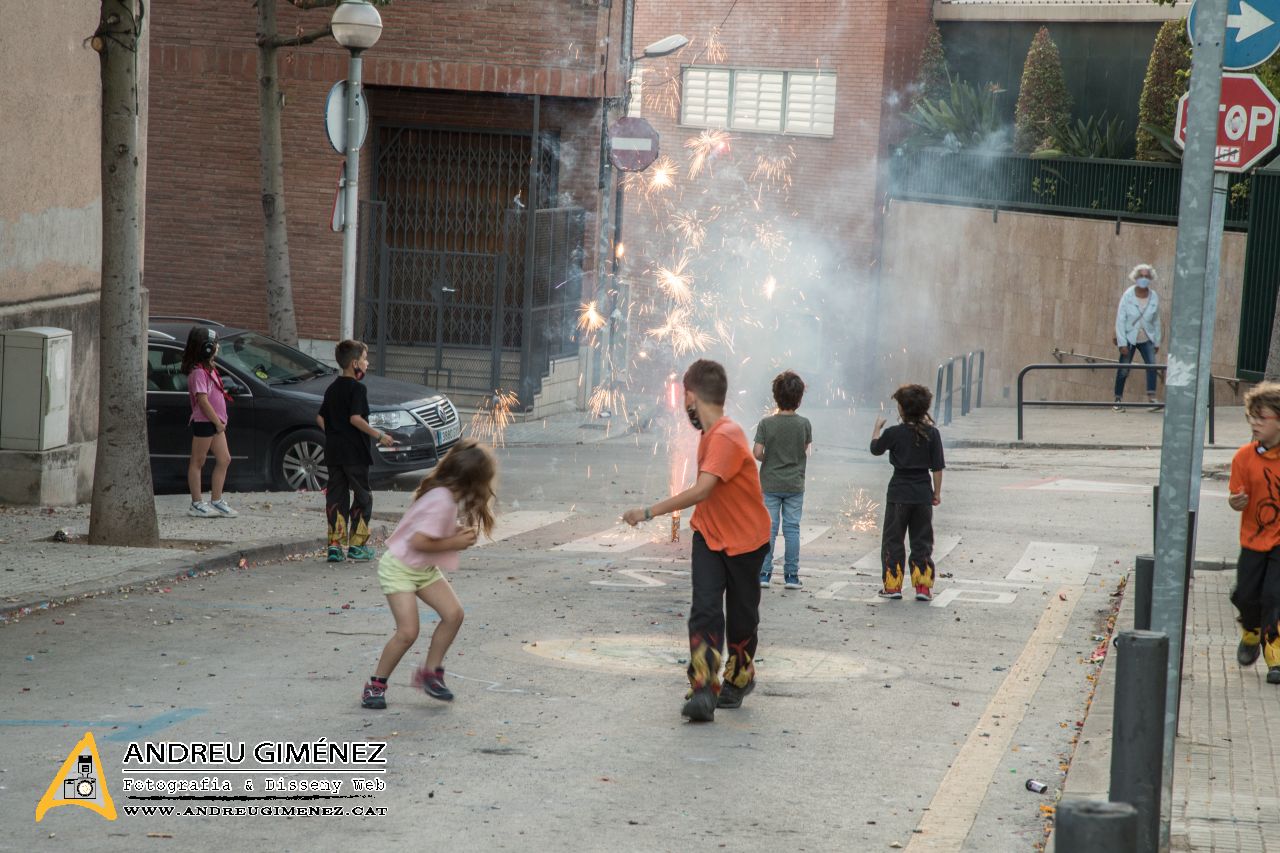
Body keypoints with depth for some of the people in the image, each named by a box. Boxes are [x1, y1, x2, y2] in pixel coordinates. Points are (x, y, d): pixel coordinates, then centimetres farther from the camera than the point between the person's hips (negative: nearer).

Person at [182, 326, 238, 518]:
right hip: (204, 422, -10)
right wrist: (218, 422, -16)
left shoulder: (208, 369, 15)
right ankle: (197, 504, 4)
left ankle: (216, 501, 15)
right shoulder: (198, 372, -16)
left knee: (224, 460, 9)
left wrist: (220, 421, 11)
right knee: (198, 462, 0)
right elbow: (203, 401, -21)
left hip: (215, 422, 10)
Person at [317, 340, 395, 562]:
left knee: (336, 497, 7)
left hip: (333, 452, 7)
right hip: (355, 452, -7)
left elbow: (320, 418, 16)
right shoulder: (357, 388, -11)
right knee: (362, 497, 4)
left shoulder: (332, 388, 13)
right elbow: (355, 418, -21)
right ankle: (357, 544, 3)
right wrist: (378, 435, -16)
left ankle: (335, 544, 2)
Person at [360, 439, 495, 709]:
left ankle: (430, 672, 10)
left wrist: (459, 534, -5)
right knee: (408, 631, -14)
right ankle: (376, 685, 3)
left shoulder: (449, 495, 0)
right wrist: (455, 543, -21)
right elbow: (419, 542, -31)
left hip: (424, 568, 9)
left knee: (453, 614, -4)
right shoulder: (442, 501, -28)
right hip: (399, 567, -9)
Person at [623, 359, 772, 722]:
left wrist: (649, 512, -33)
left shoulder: (726, 437, -26)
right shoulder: (710, 434, 3)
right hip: (709, 535, 6)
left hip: (746, 540, -6)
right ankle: (704, 691, -19)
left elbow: (702, 490, -35)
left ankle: (738, 679, 33)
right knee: (705, 609, -12)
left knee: (741, 617, 10)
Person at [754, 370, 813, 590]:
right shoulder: (804, 424, -7)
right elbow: (806, 450, 5)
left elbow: (757, 453, -13)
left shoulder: (766, 423, -12)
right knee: (792, 529, 6)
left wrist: (767, 459, 7)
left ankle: (764, 573, 4)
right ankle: (792, 575, 8)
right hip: (795, 485, 1)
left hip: (770, 484, -1)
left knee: (768, 528, 5)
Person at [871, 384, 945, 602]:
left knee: (893, 541, 9)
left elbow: (875, 449, 10)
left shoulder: (893, 433, -9)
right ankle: (923, 587, 8)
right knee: (922, 542, 10)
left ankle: (892, 586, 9)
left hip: (899, 494, -2)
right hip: (923, 494, 2)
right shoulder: (932, 433, -3)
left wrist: (877, 427, 26)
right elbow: (937, 467, -1)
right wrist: (937, 492, 9)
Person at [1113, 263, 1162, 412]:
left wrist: (1157, 342, 6)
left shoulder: (1154, 297, -4)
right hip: (1129, 338, -2)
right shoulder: (1128, 295, -11)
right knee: (1123, 370, -2)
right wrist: (1122, 343, -15)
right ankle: (1118, 400, 11)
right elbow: (1120, 320, -11)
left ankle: (1151, 399, -18)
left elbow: (1156, 321, 5)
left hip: (1147, 339, 2)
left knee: (1152, 365, -16)